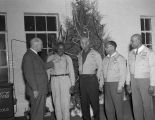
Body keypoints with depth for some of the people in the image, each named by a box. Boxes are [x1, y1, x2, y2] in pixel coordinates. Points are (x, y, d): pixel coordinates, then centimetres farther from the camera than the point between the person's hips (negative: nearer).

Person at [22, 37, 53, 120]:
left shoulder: (34, 55, 16)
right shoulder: (28, 56, -15)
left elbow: (42, 66, 24)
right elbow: (28, 74, -20)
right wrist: (34, 89, -21)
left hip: (41, 89, 10)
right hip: (36, 90, -10)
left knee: (41, 111, 16)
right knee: (37, 112, -3)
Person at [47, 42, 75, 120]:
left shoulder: (67, 58, 7)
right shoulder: (50, 58, 8)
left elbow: (71, 71, 7)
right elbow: (47, 71, 7)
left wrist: (72, 83, 2)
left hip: (65, 80, -1)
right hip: (54, 80, 1)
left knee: (65, 100, -7)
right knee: (56, 101, 4)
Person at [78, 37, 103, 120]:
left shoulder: (95, 54, -1)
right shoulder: (80, 55, 14)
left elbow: (100, 68, -2)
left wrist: (101, 82, -7)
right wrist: (81, 78, 9)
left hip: (92, 78, -5)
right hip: (82, 79, 5)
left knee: (94, 101, -2)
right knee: (84, 101, 8)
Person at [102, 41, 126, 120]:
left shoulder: (120, 58, -4)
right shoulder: (105, 59, 15)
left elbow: (123, 73, -9)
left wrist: (120, 86, -15)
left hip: (116, 84, -6)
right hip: (106, 84, 6)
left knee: (118, 105, -1)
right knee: (108, 106, 9)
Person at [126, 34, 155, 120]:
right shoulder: (131, 53, 8)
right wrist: (128, 83, 9)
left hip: (145, 80, -4)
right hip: (134, 81, 5)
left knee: (147, 104, 1)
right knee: (136, 104, 8)